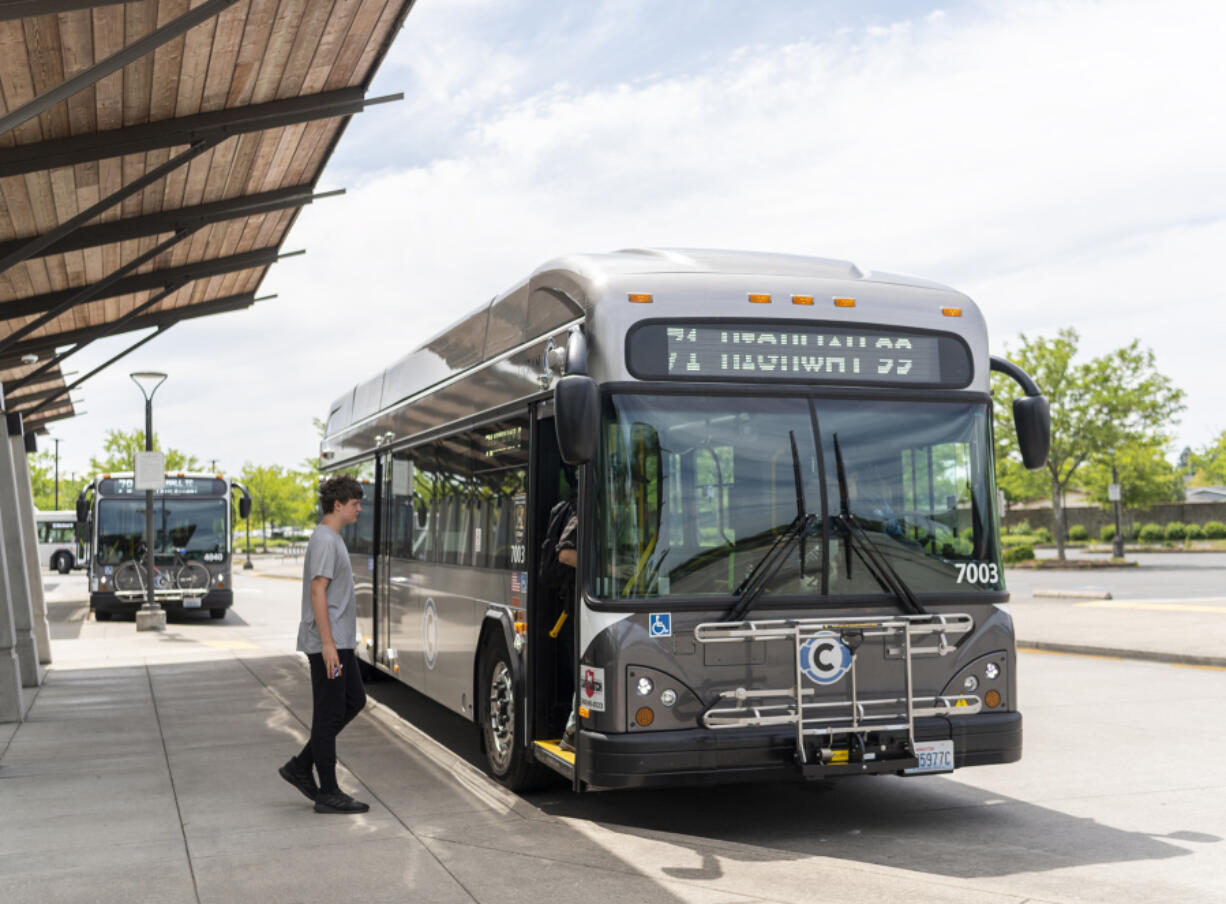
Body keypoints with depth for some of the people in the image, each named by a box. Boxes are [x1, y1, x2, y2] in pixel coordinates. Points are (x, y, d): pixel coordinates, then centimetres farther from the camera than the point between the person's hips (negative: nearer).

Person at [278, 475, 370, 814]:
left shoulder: (333, 539, 16)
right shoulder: (325, 540, -15)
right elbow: (317, 592, -21)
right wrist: (327, 643, -23)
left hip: (338, 643, 10)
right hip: (327, 644, -10)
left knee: (354, 700, 15)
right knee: (329, 714, -3)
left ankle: (300, 767, 19)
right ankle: (328, 793, 5)